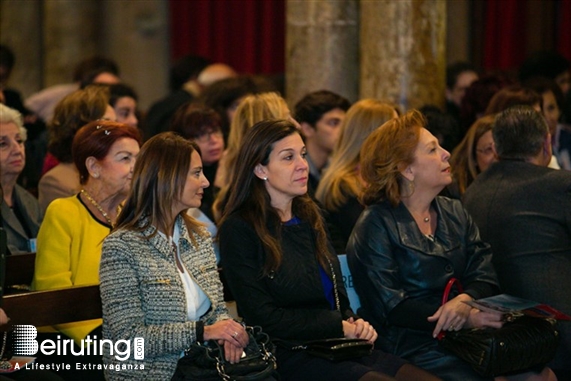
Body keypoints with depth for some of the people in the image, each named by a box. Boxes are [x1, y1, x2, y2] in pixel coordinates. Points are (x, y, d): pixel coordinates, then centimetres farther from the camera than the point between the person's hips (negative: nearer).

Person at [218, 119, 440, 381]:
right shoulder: (239, 229, -4)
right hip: (287, 355, -7)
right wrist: (340, 327, -8)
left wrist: (355, 324, 0)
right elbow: (263, 318, -9)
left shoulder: (309, 217, 18)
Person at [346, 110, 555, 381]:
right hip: (411, 346, -5)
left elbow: (484, 276, 8)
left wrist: (465, 300, -17)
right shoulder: (376, 225, -2)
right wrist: (467, 319, -19)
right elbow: (388, 305, -10)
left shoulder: (455, 213, 17)